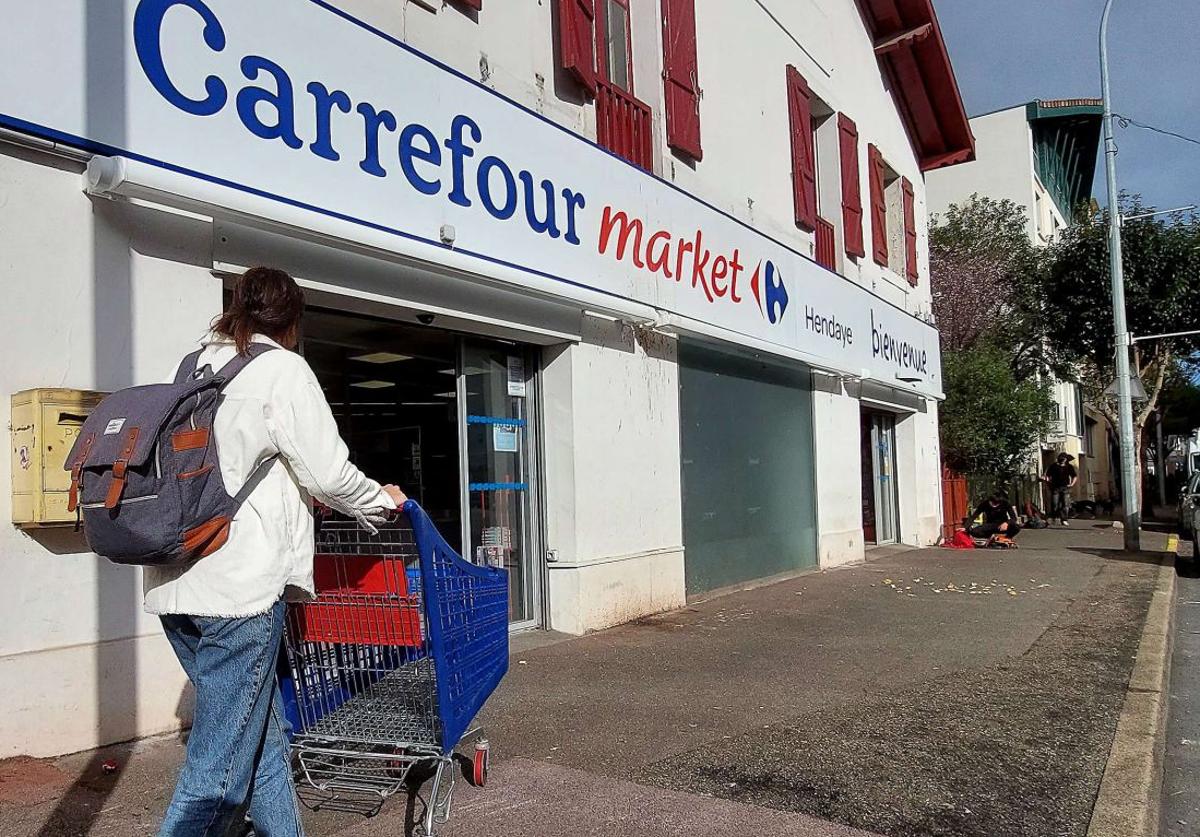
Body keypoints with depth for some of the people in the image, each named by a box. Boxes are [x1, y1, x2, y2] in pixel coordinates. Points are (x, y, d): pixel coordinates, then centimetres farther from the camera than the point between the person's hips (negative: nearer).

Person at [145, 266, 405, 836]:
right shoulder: (282, 369, -3)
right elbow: (329, 474, -8)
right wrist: (382, 501, 11)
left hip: (173, 587, 8)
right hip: (239, 583, -7)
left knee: (262, 735, 18)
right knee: (218, 767, -1)